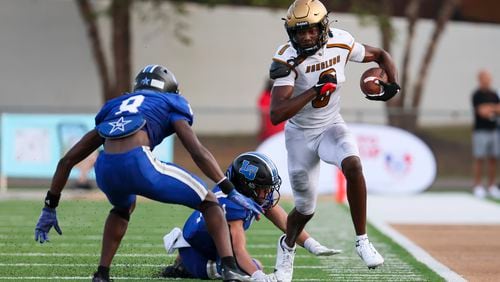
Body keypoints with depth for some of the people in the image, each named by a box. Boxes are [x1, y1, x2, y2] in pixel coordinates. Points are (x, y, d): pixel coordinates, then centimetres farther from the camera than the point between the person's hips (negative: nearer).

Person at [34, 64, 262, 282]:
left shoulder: (115, 105, 34)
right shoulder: (170, 104, 24)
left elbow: (67, 160, 31)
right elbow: (198, 151, 6)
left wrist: (50, 207, 35)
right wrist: (231, 191, 6)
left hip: (105, 169, 5)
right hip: (139, 164, -5)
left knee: (124, 207, 40)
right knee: (209, 202, 16)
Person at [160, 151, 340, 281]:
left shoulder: (259, 194, -12)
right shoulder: (232, 203, -36)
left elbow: (286, 223, -14)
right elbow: (239, 250, -43)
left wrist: (314, 246, -27)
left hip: (216, 246, 9)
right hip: (194, 248, -9)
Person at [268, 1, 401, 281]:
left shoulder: (341, 43, -14)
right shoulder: (288, 58, -24)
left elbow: (381, 55, 4)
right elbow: (277, 115, -33)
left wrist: (393, 84, -15)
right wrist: (316, 89, -38)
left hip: (332, 126, 2)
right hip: (300, 134, -2)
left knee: (353, 164, -31)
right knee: (306, 207, 7)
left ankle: (362, 240, -18)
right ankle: (288, 245, 42)